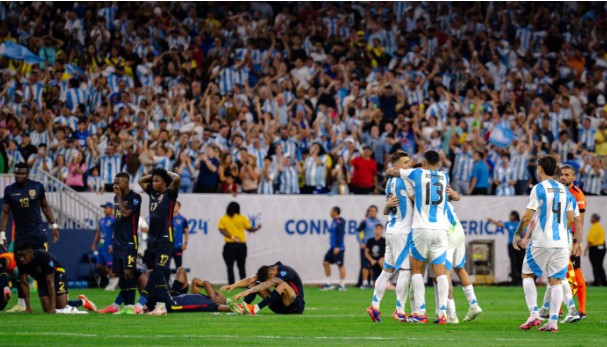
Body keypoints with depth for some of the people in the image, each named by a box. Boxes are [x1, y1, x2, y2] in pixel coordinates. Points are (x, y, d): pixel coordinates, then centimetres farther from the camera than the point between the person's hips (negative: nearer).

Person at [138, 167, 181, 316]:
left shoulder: (169, 194, -3)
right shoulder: (152, 192, 15)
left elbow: (177, 179, -20)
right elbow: (141, 181, 30)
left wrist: (167, 173, -2)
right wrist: (154, 174, 18)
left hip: (165, 240, -7)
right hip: (152, 239, 7)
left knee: (159, 271, -15)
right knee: (150, 272, 7)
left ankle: (161, 306, -17)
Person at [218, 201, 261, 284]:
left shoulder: (223, 219, 2)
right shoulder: (242, 218, 1)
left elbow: (221, 230, -11)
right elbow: (250, 229, 4)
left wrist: (231, 237, -18)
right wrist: (257, 228, 22)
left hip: (230, 245, -2)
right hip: (241, 245, 2)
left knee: (230, 266, -1)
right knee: (241, 266, 12)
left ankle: (231, 284, -9)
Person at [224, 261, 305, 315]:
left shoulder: (285, 272, -24)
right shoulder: (267, 272, -3)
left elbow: (268, 284, -37)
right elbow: (250, 280, -16)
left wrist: (248, 291, -46)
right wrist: (234, 286, -31)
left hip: (297, 306, -7)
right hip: (280, 307, 7)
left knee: (283, 285, -37)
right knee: (254, 284, -6)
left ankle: (256, 309, -44)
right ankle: (242, 307, -30)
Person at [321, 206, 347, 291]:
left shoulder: (340, 222, -13)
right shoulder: (334, 221, 16)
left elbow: (340, 235, -19)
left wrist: (337, 247, -23)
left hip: (338, 248, -10)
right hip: (333, 247, 10)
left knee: (340, 265, -4)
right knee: (326, 263, 6)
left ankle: (342, 285, 2)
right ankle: (328, 284, 9)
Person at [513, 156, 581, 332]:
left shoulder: (539, 189, -7)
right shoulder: (565, 190, 11)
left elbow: (527, 216, -11)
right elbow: (570, 219, 13)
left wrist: (518, 234, 1)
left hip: (541, 242, -5)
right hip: (561, 242, 5)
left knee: (527, 274, 9)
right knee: (556, 281, 5)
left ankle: (534, 314, -3)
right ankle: (553, 321, -3)